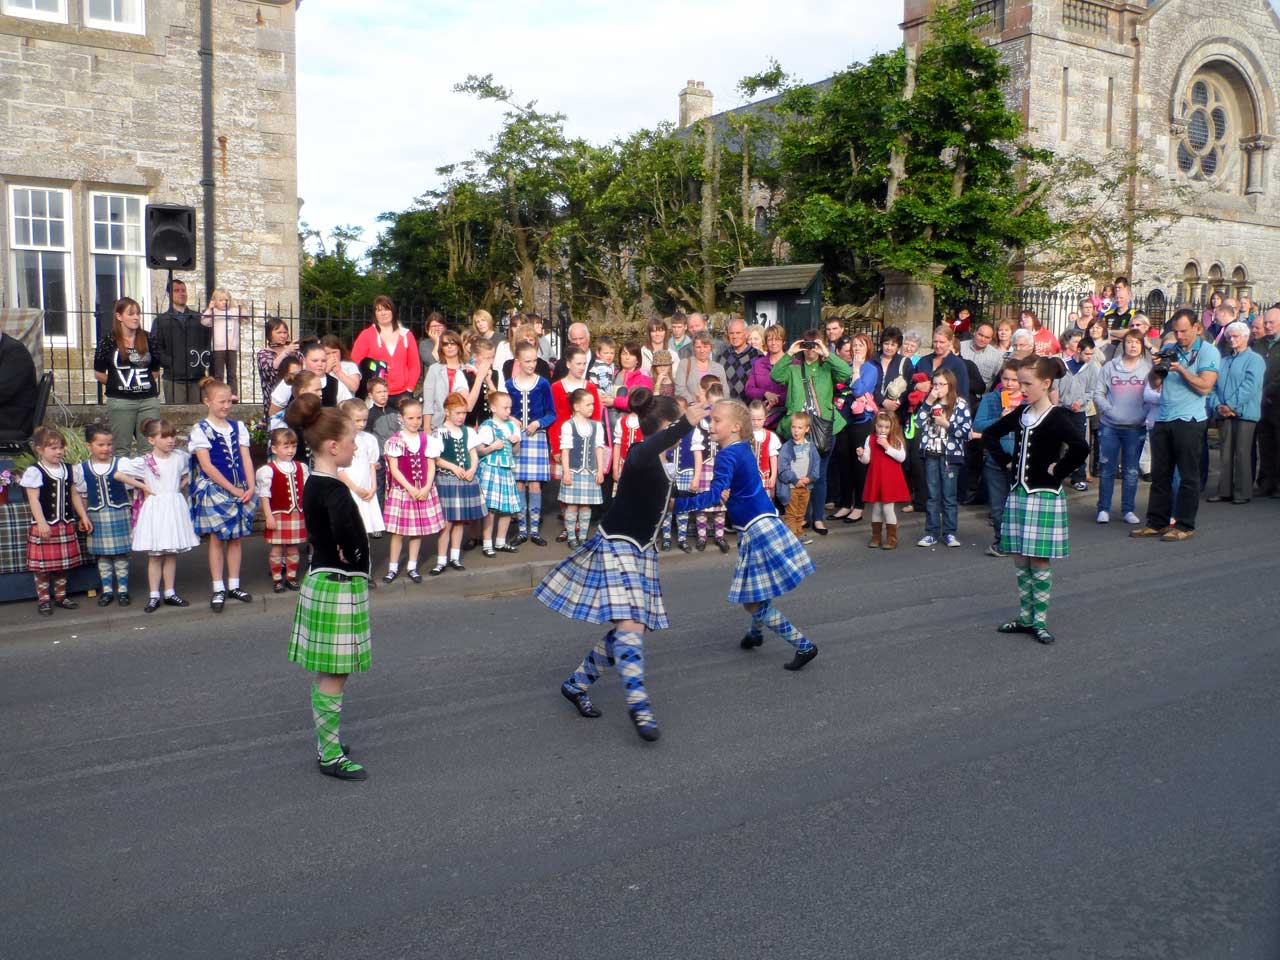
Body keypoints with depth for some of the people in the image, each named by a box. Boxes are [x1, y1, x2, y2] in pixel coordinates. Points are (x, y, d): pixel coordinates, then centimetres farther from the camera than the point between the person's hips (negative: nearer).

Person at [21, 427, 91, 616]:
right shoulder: (35, 472, -12)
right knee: (42, 565, 1)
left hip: (65, 524, 6)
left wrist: (83, 516, 12)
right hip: (44, 526, -6)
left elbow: (74, 494, 14)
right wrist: (41, 523, -23)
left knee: (63, 563, 14)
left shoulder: (67, 469, 7)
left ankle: (61, 596, 26)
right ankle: (43, 600, 11)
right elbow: (33, 499, -16)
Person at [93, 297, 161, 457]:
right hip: (120, 401, -2)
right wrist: (118, 384, 4)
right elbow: (98, 374, 5)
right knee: (121, 449, 4)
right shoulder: (108, 342, 0)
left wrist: (144, 382, 5)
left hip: (149, 400, 2)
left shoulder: (148, 339, 7)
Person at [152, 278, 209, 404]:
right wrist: (170, 364, -11)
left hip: (197, 378, 3)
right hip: (174, 378, -2)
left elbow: (208, 341, 17)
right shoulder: (161, 320, 9)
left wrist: (204, 363, 3)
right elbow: (155, 347, 0)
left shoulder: (198, 318, 17)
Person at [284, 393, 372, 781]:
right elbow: (343, 523, -41)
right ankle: (331, 757, 10)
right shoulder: (333, 490, -21)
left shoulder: (313, 484, 9)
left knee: (326, 675, 18)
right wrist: (348, 554, -23)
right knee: (333, 677, 0)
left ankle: (326, 743, 31)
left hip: (321, 579, 10)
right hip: (338, 587, -10)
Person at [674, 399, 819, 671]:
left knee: (753, 601, -1)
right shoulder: (743, 448, 8)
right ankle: (756, 632, 49)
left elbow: (715, 495, -30)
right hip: (763, 524, 9)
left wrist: (678, 502, -33)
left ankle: (804, 646, 3)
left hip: (758, 530, -9)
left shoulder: (727, 455, -18)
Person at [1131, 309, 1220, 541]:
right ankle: (1157, 522, 15)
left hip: (1189, 420, -6)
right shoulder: (1170, 350, 15)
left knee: (1188, 476, 0)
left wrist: (1180, 369, -16)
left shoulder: (1208, 352, -1)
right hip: (1163, 419, 6)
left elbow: (1205, 387, -12)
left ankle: (1185, 526, 5)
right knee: (1159, 474, 8)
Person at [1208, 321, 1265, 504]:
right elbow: (1214, 386, 12)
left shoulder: (1254, 360, 0)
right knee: (1225, 453, 6)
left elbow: (1249, 387, -12)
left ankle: (1242, 493, 0)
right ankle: (1224, 491, 10)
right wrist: (1218, 405, -5)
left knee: (1243, 454, -4)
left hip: (1245, 413, -5)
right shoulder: (1223, 361, 19)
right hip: (1224, 414, 6)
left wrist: (1231, 406, -15)